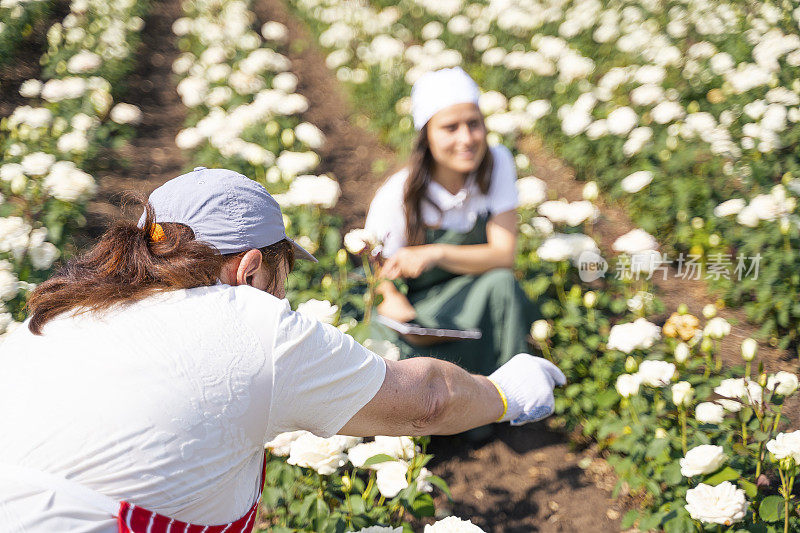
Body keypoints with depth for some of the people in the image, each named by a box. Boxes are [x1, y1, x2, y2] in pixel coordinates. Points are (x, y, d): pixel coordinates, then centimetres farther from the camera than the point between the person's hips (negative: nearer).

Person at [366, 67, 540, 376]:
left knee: (501, 283, -30)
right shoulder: (396, 198, -19)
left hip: (477, 302, 3)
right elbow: (382, 284, -10)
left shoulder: (497, 163, -11)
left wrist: (438, 254, -31)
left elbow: (504, 255, -15)